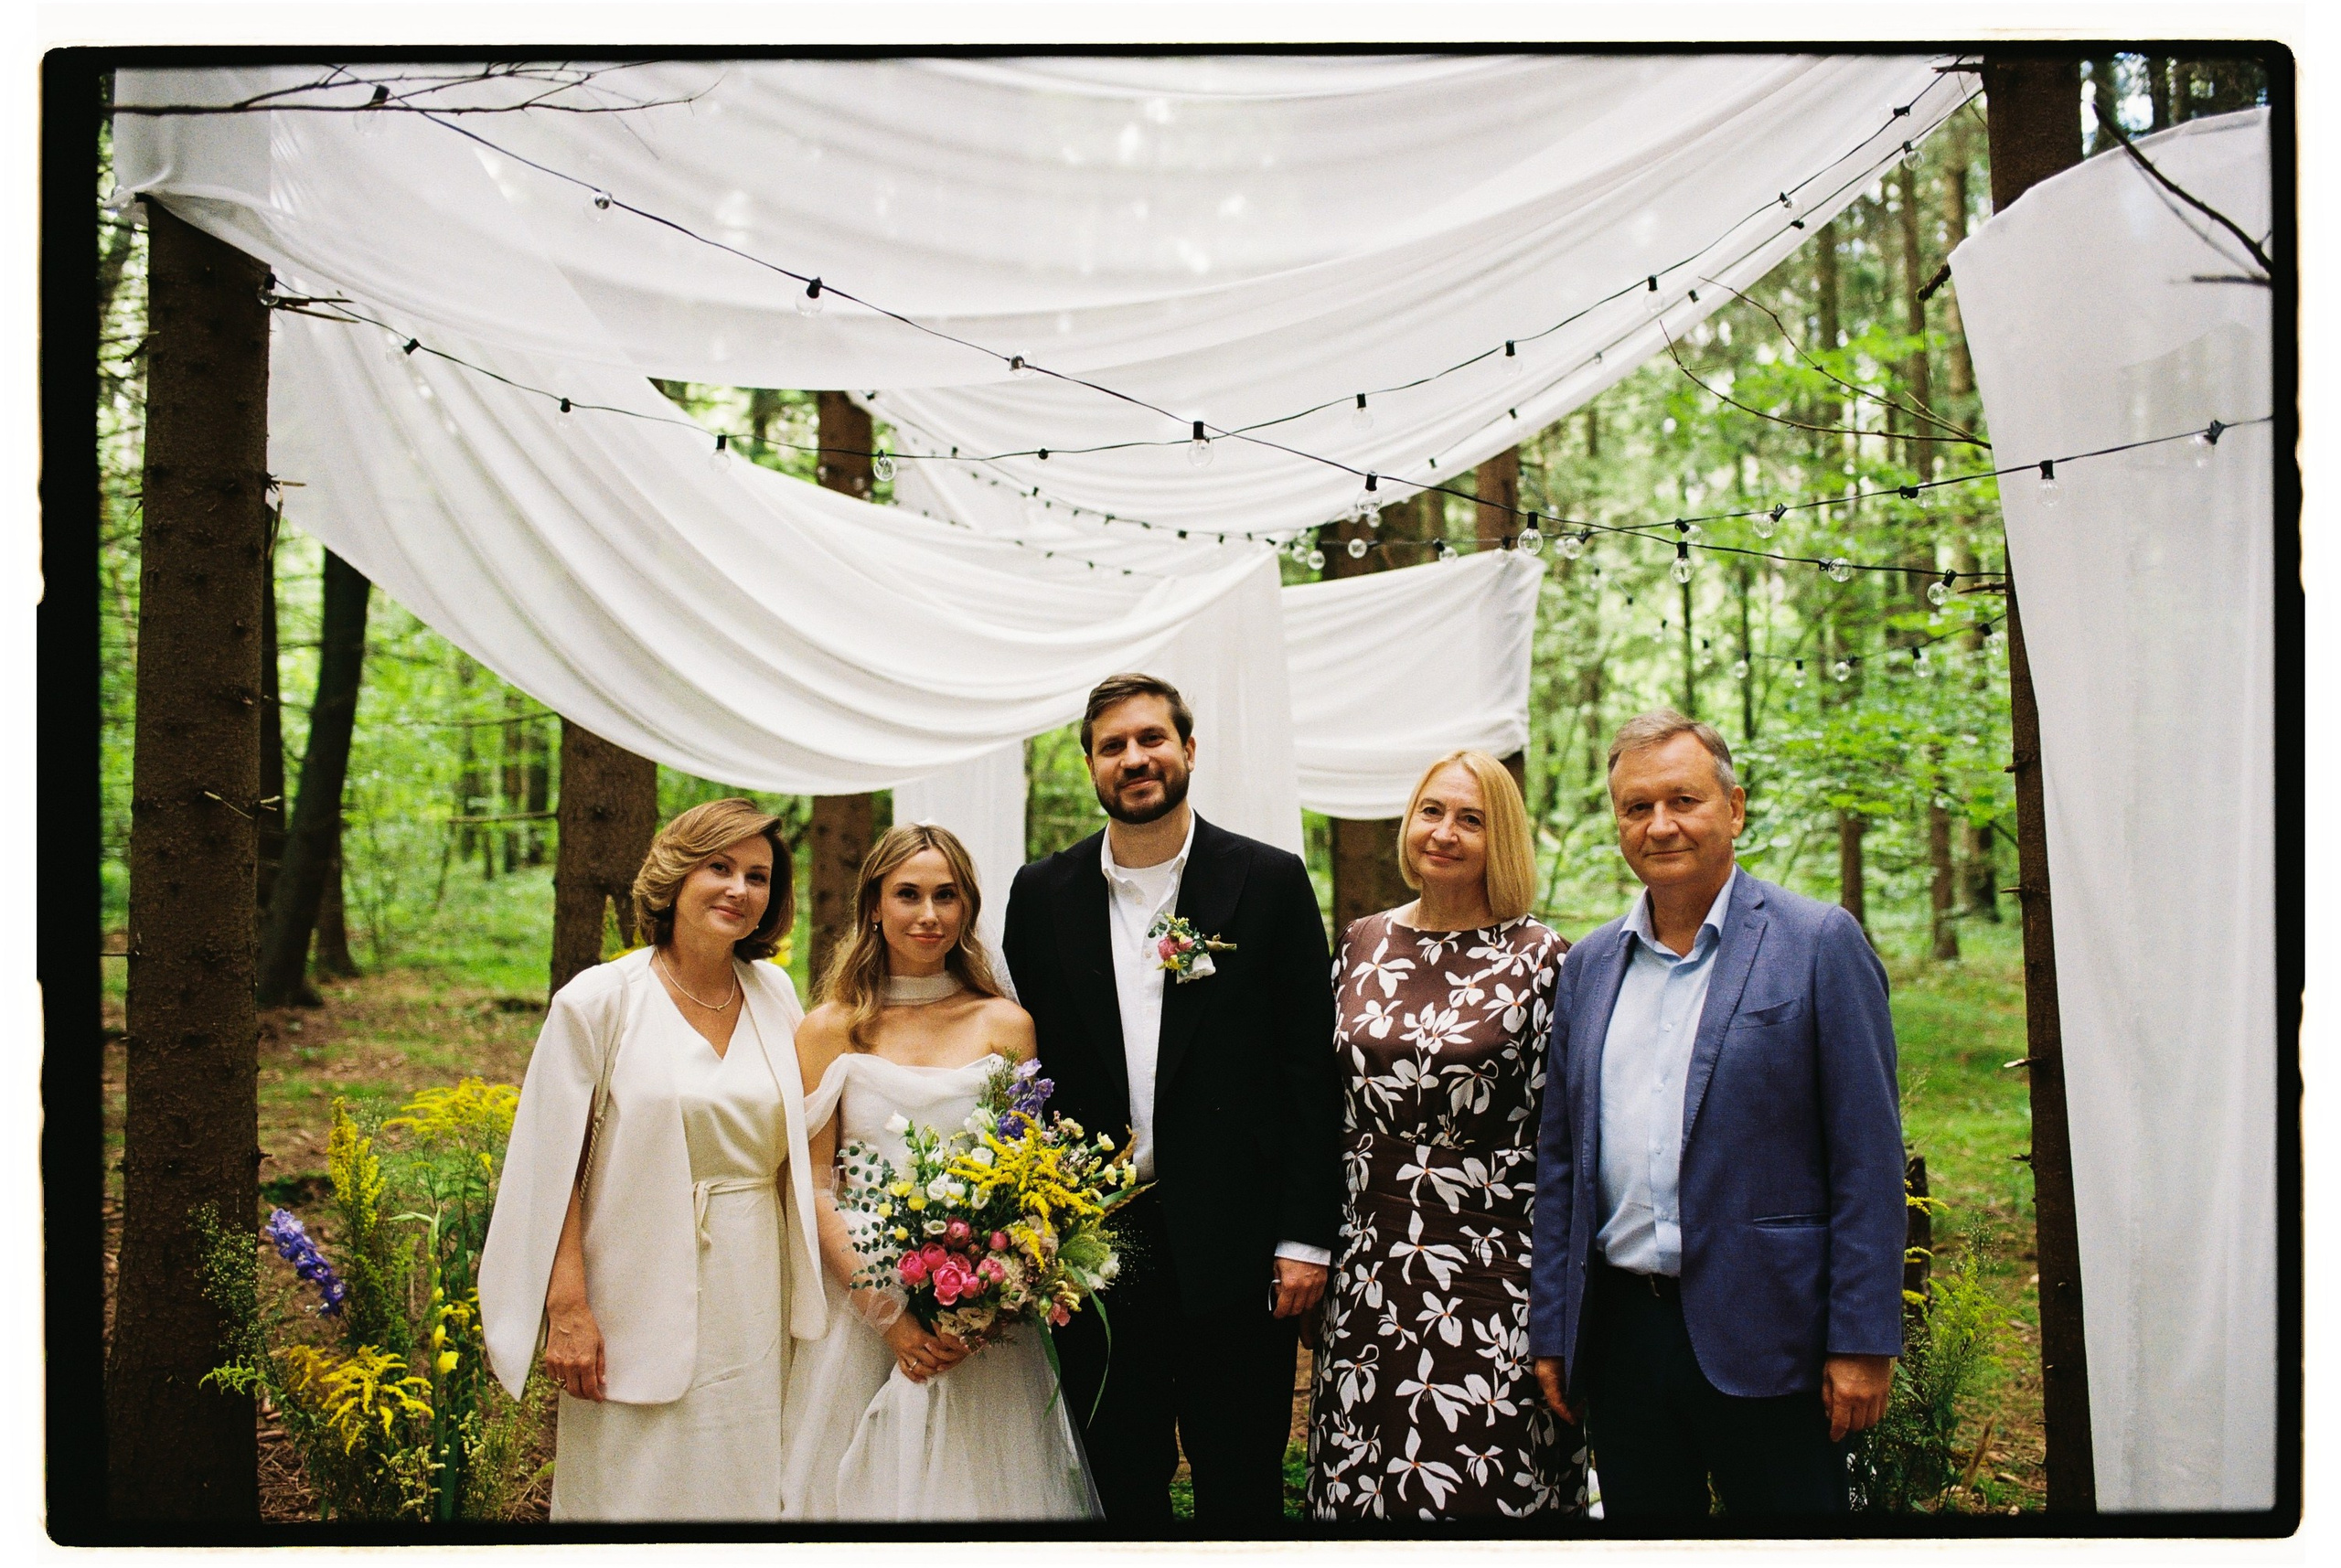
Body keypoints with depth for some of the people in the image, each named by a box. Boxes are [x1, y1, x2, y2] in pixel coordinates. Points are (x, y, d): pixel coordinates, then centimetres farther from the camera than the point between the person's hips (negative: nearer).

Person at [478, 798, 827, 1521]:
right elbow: (556, 1169, -7)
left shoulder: (775, 994, 6)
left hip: (754, 1297, 4)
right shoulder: (599, 1000, -7)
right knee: (636, 1488, 5)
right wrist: (567, 1309, -11)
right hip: (641, 1302, -4)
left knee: (749, 1486, 11)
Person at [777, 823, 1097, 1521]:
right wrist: (887, 1313, -12)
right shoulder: (830, 1030, 1)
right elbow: (814, 1187, -2)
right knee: (871, 1485, 7)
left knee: (983, 1486, 6)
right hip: (861, 1306, -1)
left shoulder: (1005, 1025, 4)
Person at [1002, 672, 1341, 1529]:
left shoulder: (1270, 882, -1)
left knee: (1242, 1490, 9)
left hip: (1234, 1248, -2)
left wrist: (1306, 1237, -7)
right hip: (1093, 1243, 2)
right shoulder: (1043, 894, 5)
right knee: (1117, 1487, 13)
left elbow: (1310, 1068, -3)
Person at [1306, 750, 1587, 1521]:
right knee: (1363, 1480, 10)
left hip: (1490, 1270, -4)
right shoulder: (1362, 943, 8)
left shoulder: (1538, 958, -4)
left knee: (1482, 1483, 1)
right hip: (1369, 1262, 4)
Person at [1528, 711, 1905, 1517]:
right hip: (1618, 1329, 4)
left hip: (1763, 1337, -4)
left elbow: (1867, 1157, -7)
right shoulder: (1589, 965, 10)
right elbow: (1560, 1159, 12)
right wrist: (1551, 1330, 10)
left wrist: (1862, 1342, -10)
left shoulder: (1819, 944, -4)